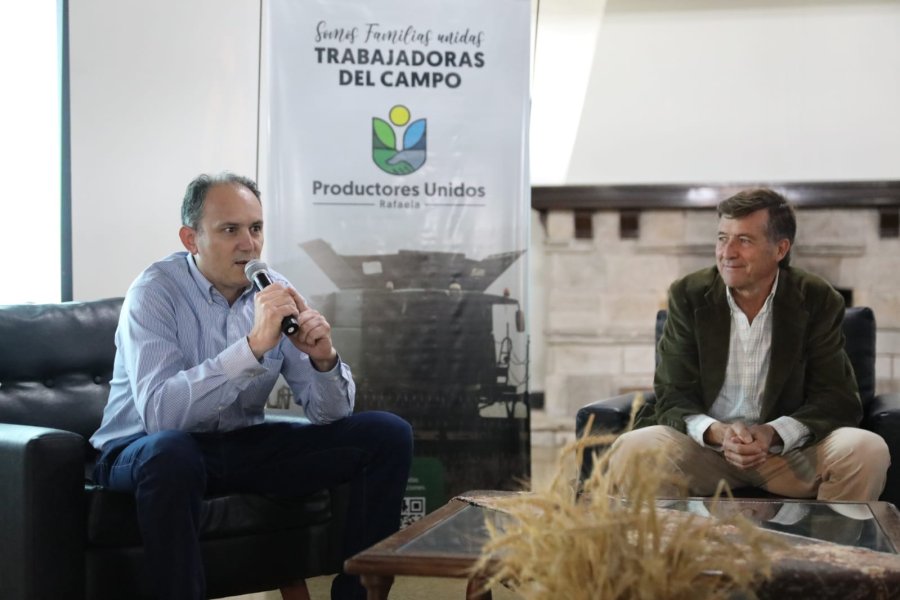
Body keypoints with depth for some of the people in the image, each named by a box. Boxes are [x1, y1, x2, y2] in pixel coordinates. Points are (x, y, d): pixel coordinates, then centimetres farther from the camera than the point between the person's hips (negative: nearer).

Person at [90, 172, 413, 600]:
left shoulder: (274, 292, -1)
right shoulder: (155, 292, -17)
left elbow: (329, 415, -4)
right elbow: (160, 413, -33)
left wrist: (324, 360, -26)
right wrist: (254, 345, -38)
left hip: (244, 445, 6)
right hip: (143, 448, -5)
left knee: (388, 436, -6)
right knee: (170, 453, -42)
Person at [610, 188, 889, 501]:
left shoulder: (818, 301, -3)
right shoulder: (688, 296, -3)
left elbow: (838, 400, -5)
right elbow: (674, 398, -4)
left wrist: (774, 434, -24)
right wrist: (718, 433, -27)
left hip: (790, 447, 1)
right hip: (706, 443, 0)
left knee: (868, 451, -28)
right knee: (630, 449, -30)